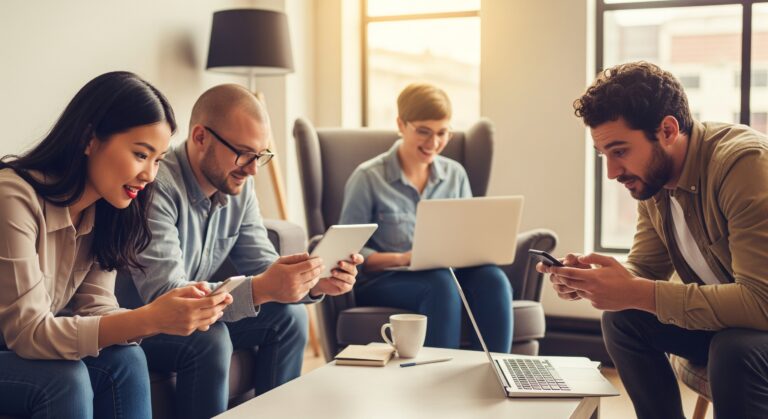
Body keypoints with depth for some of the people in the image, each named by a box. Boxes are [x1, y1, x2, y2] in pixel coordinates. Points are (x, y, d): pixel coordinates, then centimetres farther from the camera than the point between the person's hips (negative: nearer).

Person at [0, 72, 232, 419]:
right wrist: (149, 318, -37)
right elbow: (28, 333, -28)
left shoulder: (104, 210, -3)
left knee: (125, 361, -16)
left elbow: (93, 311, -9)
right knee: (66, 379, -28)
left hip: (28, 351, 6)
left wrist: (172, 315, -28)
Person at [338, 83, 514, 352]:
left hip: (447, 272, 4)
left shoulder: (455, 174, 13)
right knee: (441, 284, -36)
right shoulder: (368, 178, -2)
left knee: (491, 278, -29)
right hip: (383, 280, -4)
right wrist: (400, 259, -21)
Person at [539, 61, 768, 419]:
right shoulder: (652, 177, -4)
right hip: (717, 317, 7)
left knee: (735, 349, -34)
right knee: (621, 316, -9)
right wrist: (587, 280, -19)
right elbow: (645, 270, 3)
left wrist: (636, 293, -34)